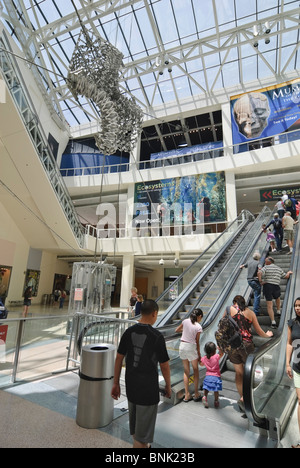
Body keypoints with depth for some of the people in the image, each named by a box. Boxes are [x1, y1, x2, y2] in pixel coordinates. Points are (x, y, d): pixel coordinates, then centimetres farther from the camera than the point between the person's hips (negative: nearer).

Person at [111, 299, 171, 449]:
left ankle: (143, 445, 49)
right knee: (142, 431, 11)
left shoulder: (129, 332, -5)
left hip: (131, 385, 6)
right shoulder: (156, 336, -19)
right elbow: (164, 366, -11)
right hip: (148, 387, -6)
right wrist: (168, 386, 5)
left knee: (134, 427, 26)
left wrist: (116, 383, 10)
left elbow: (119, 358, 0)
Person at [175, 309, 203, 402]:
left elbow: (177, 330, 10)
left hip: (182, 346, 4)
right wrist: (199, 354, 5)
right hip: (191, 347, -4)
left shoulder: (186, 321, -2)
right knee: (196, 371, 17)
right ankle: (196, 394, 26)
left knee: (186, 371, 16)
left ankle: (187, 395, 22)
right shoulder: (198, 327, -12)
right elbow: (197, 342, -6)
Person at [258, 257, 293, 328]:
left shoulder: (266, 267, 1)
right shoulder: (279, 269, 14)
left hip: (267, 286, -3)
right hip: (276, 287, 3)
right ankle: (278, 311, 43)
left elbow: (259, 273, -18)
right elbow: (286, 276, 24)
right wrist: (289, 273, 45)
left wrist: (260, 281, -7)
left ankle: (273, 322, -6)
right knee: (277, 298, 37)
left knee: (269, 305, -1)